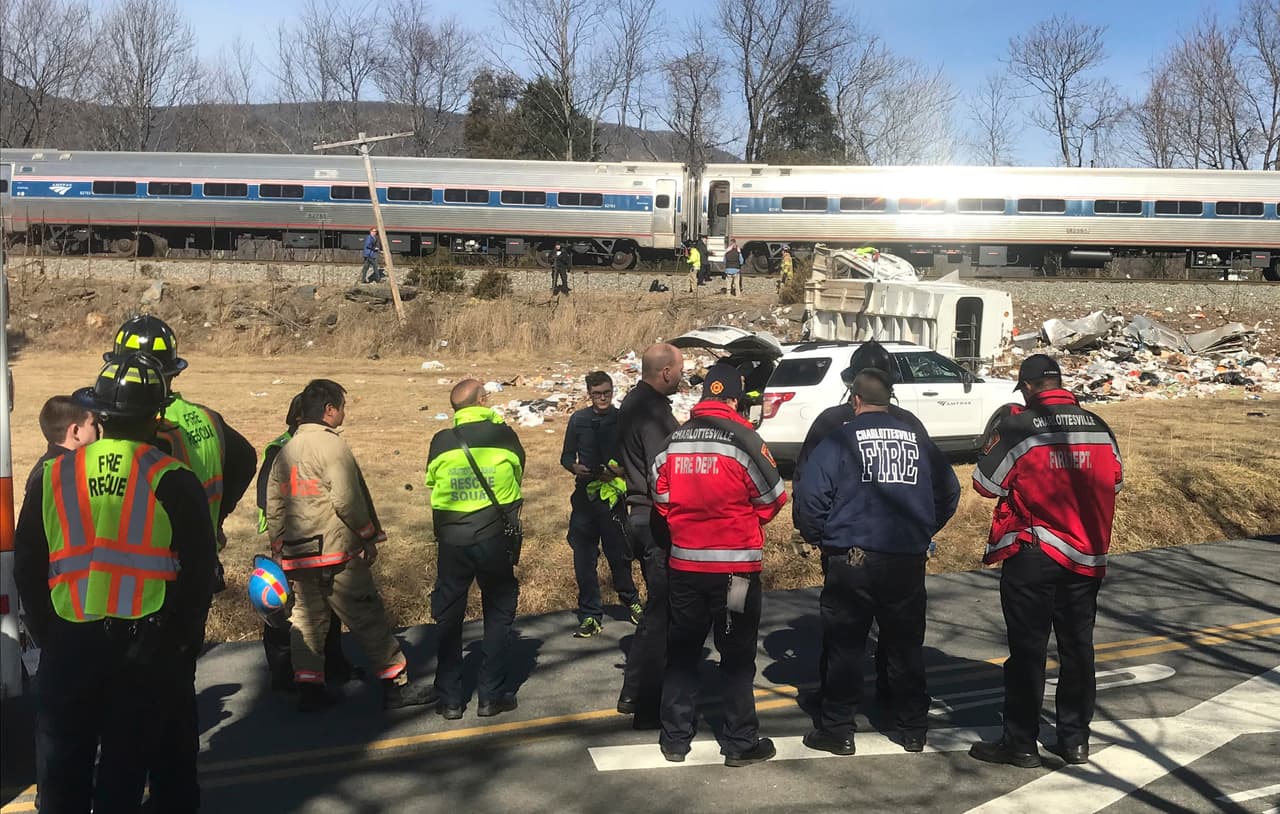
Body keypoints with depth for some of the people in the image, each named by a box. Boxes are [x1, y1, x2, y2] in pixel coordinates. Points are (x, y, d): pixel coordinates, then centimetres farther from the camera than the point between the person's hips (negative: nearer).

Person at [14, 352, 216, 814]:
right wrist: (180, 644, 5)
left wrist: (47, 634, 14)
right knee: (124, 767, 11)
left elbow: (26, 567, 6)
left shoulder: (53, 477, 1)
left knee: (62, 766, 16)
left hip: (68, 645, 2)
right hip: (144, 649, -2)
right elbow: (198, 573, -7)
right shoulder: (173, 481, -8)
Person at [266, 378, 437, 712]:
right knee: (369, 618, -1)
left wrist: (281, 550, 19)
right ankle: (396, 686, 5)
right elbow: (347, 501, -19)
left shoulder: (284, 452, 12)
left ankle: (309, 690, 17)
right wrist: (370, 537, -7)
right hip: (336, 553, -7)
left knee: (308, 620, 14)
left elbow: (272, 506, 13)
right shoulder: (331, 445, -12)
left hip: (297, 556, 7)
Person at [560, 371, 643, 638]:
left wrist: (619, 470, -15)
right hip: (584, 496, 2)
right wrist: (575, 468, -9)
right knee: (584, 558, 2)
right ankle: (590, 615, 13)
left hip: (613, 495, -2)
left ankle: (630, 599, 29)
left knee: (619, 553, 3)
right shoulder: (578, 420, 6)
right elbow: (566, 456, 12)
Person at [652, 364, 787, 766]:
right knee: (737, 656, 9)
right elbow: (772, 499, -5)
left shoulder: (673, 441, 1)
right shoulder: (743, 440, -13)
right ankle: (740, 742, 16)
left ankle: (675, 738, 21)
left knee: (682, 651, 15)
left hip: (684, 563, 4)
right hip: (735, 567, -4)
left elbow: (661, 499, 6)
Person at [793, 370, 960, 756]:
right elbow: (949, 491, 14)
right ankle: (914, 730, 26)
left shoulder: (840, 440, -5)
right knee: (906, 647, 15)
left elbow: (810, 496, -12)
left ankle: (837, 730, 14)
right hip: (908, 562, 3)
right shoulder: (918, 439, 7)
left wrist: (818, 537, 5)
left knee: (845, 648, 7)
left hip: (851, 561, -3)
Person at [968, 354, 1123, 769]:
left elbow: (986, 483, -7)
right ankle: (1075, 739, 24)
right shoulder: (1098, 427, 2)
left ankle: (1021, 743, 11)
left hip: (1031, 557, -4)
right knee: (1077, 647, 14)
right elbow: (1115, 481, 13)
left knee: (1028, 650, 4)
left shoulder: (1016, 427, -13)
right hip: (1087, 555, 5)